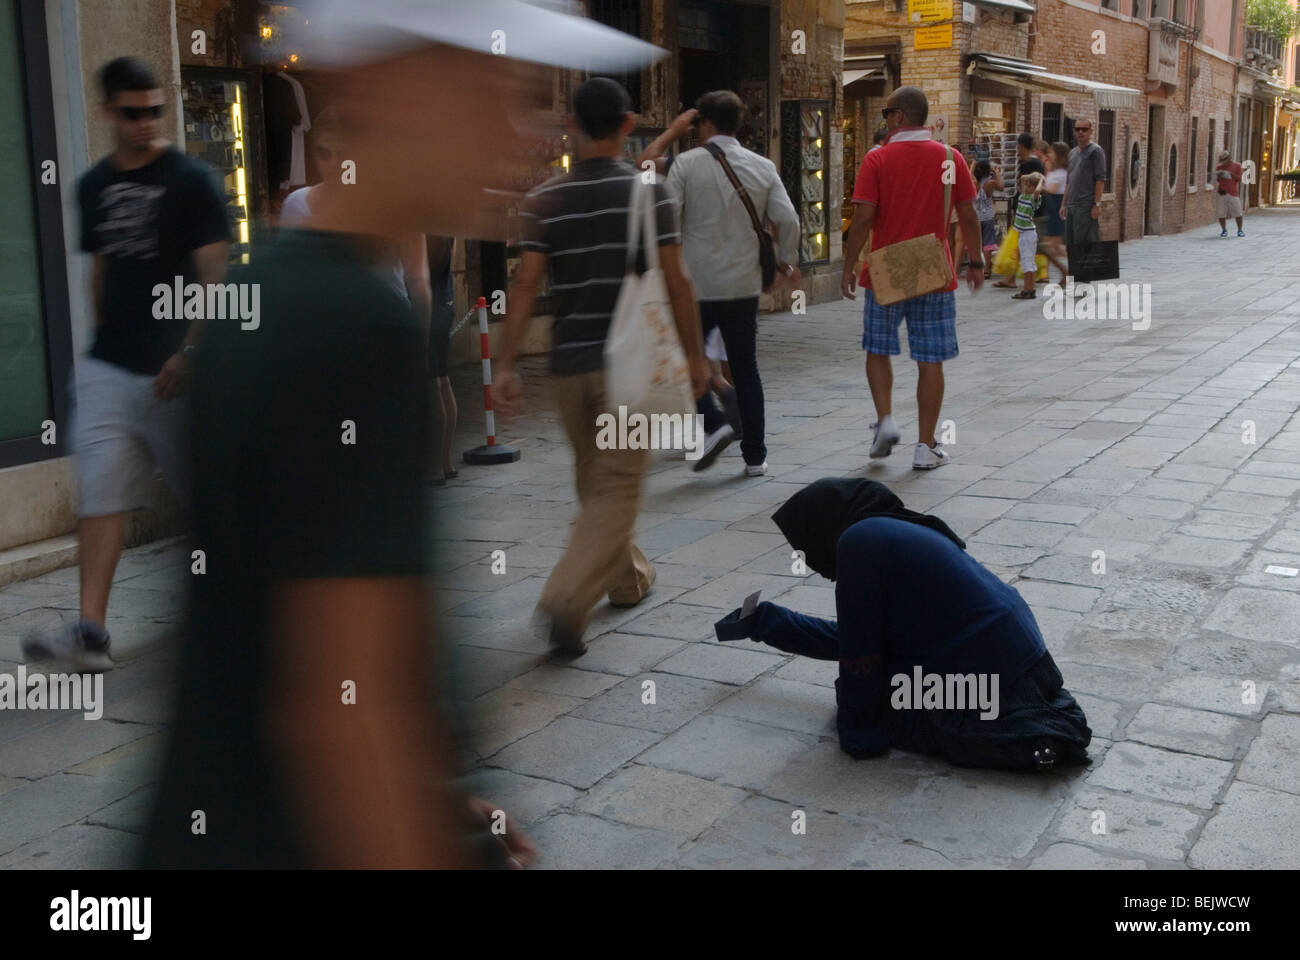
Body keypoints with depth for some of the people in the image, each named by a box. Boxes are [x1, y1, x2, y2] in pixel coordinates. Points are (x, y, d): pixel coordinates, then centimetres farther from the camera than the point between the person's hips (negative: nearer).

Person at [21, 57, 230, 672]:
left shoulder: (190, 179, -6)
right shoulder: (94, 187, 11)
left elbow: (215, 276, -11)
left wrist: (188, 354, -20)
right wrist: (105, 339, 16)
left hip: (170, 369, -5)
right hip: (107, 368, 5)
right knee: (98, 493, -4)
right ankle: (91, 632, -5)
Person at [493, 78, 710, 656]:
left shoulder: (545, 199, 1)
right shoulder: (648, 192, -5)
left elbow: (525, 285, -6)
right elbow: (675, 283, -6)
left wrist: (506, 365, -4)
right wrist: (694, 355, 4)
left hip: (568, 363, 3)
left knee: (594, 480, 20)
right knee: (616, 487, -2)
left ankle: (627, 577, 36)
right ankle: (567, 600, -17)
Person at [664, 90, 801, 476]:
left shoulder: (687, 163, -6)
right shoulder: (763, 167, 3)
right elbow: (788, 219, -2)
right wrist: (789, 262, 13)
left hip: (696, 284, -3)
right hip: (744, 285, 4)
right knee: (745, 368, 11)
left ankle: (713, 424, -8)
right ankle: (755, 456, 13)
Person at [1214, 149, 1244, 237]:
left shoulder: (1237, 166, 5)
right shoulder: (1219, 167, 11)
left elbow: (1239, 179, 0)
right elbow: (1217, 181, 11)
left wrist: (1231, 174, -13)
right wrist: (1219, 176, -10)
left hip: (1233, 193, -2)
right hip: (1222, 193, 2)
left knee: (1237, 213, -3)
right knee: (1221, 213, -1)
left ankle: (1240, 230, 8)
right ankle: (1224, 230, 11)